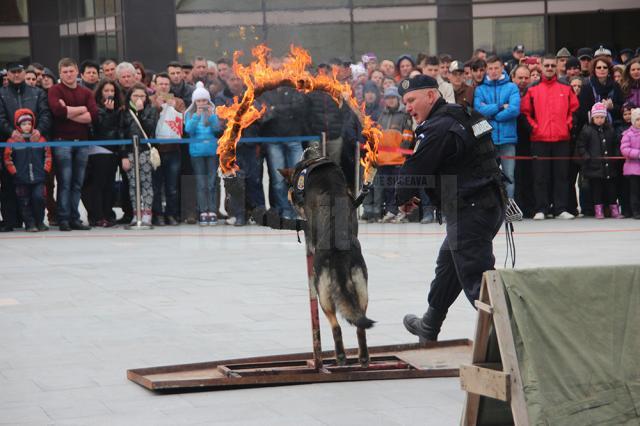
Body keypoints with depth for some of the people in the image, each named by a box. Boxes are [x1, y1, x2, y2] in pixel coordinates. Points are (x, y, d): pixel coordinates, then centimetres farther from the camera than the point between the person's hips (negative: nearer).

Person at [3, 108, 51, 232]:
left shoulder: (40, 138, 4)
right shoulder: (13, 140, -3)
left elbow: (47, 154, 11)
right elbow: (7, 158, 0)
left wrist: (46, 169, 3)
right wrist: (14, 172, -4)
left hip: (38, 177, 1)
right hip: (22, 179, -1)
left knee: (39, 198, -4)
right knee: (25, 202, 3)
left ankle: (39, 222, 12)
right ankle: (30, 224, 11)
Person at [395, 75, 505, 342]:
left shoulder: (438, 129, -17)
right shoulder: (459, 115, 14)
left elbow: (414, 170, -12)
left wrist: (403, 198, 8)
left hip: (470, 212, -11)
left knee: (474, 276, -11)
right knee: (447, 265, 25)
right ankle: (429, 327, 42)